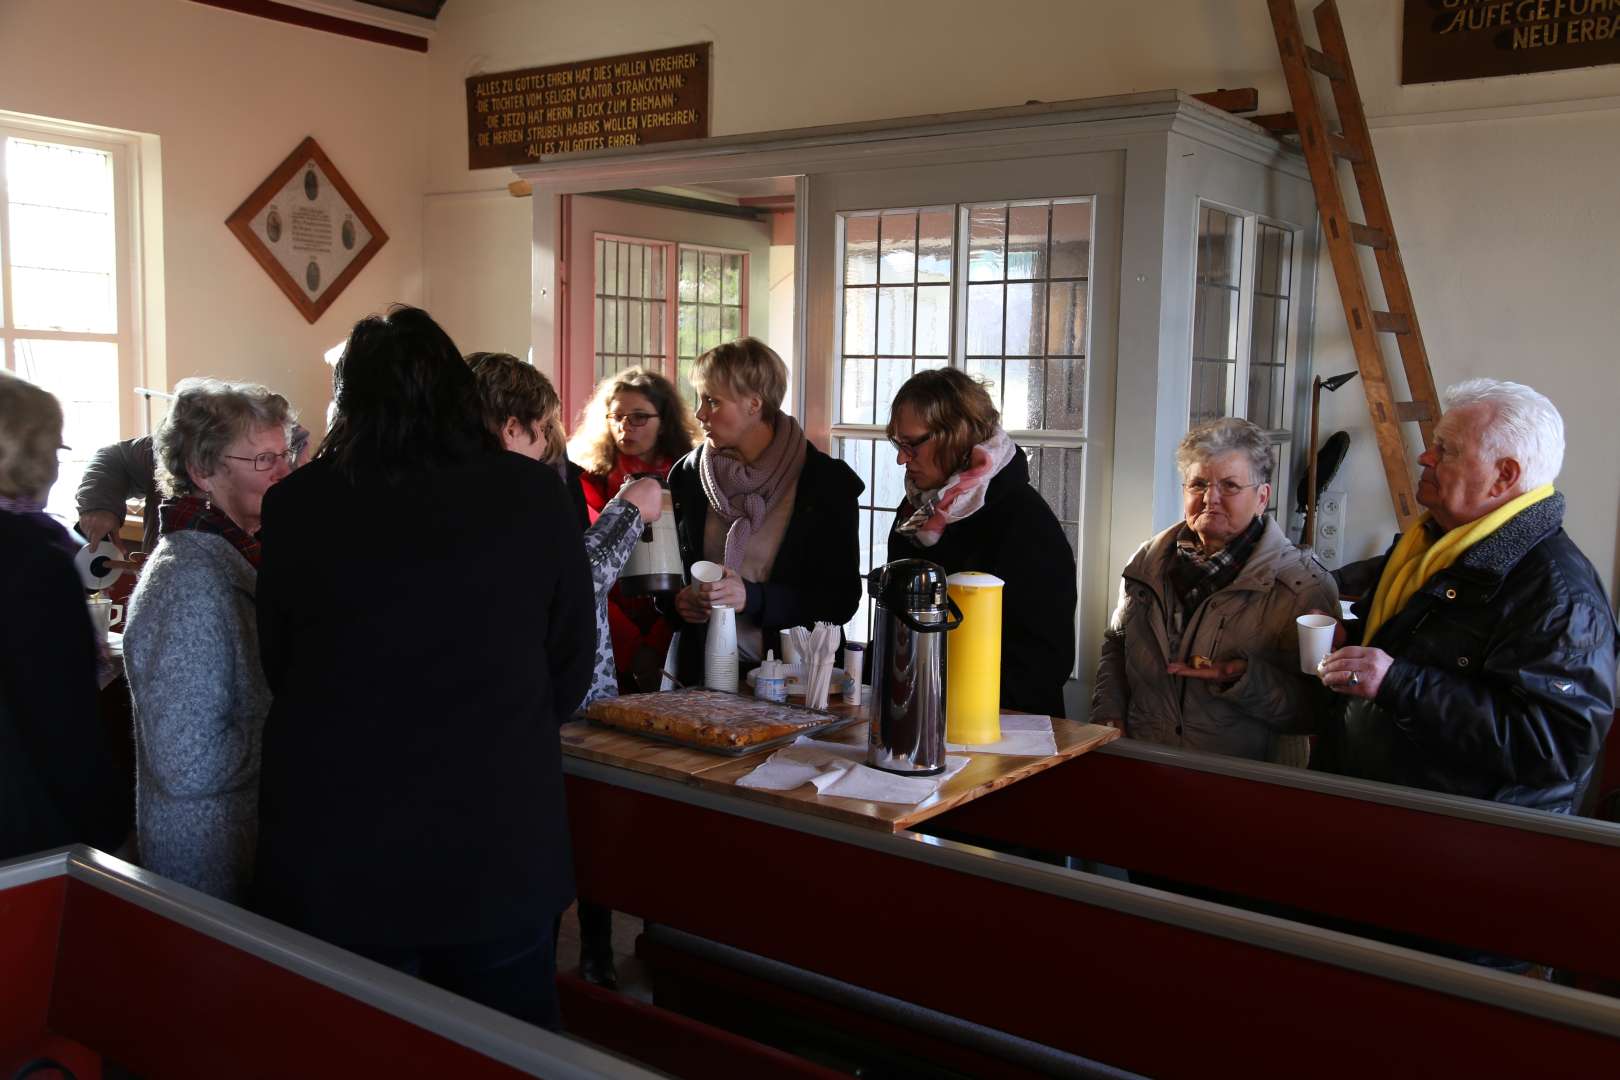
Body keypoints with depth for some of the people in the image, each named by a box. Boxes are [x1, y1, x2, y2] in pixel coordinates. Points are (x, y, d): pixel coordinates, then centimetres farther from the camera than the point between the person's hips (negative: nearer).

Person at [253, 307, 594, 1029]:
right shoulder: (535, 495, -8)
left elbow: (278, 667, 4)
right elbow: (571, 654, 2)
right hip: (499, 845, 0)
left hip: (333, 853, 0)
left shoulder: (297, 504, -8)